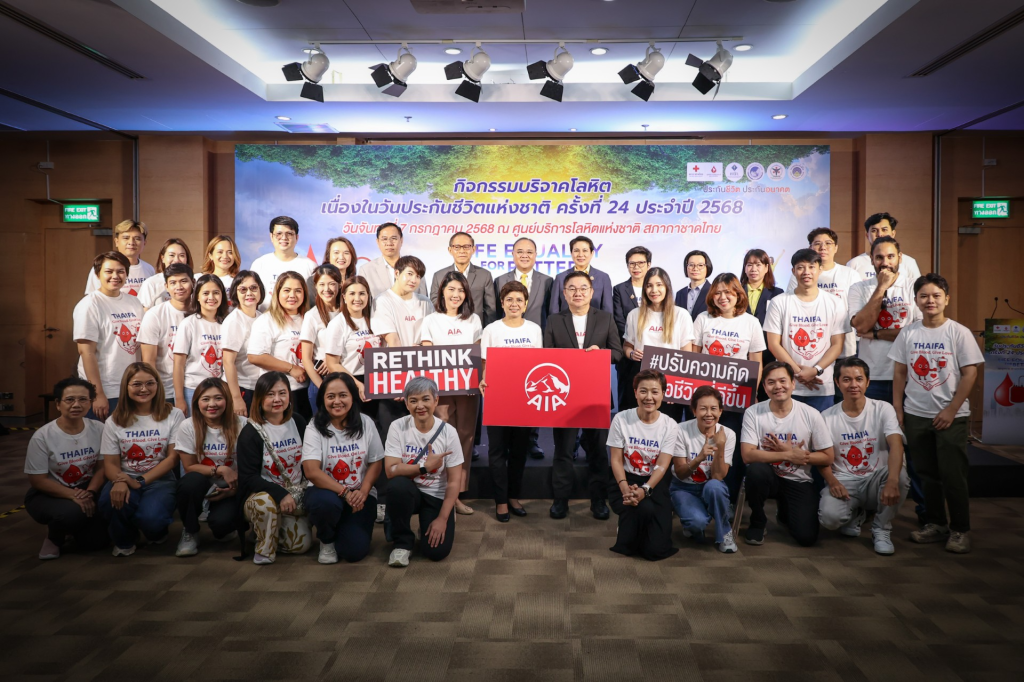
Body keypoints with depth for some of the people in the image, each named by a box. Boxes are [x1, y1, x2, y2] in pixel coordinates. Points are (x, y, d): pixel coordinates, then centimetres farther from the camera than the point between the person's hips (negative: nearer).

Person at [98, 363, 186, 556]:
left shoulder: (173, 415, 0)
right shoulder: (114, 421, 6)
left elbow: (173, 458, -5)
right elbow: (110, 463, 0)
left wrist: (141, 481, -17)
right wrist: (120, 481, -25)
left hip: (159, 480, -2)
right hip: (125, 480, 2)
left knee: (150, 518, -33)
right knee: (110, 500, -34)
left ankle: (157, 532, 10)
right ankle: (124, 541, 1)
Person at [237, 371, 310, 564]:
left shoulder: (298, 422, 1)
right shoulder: (250, 433, -12)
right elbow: (248, 477, -16)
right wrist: (280, 494, -28)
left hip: (294, 495, 4)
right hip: (260, 495, -4)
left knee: (301, 544, -10)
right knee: (266, 501, -38)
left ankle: (276, 527, 21)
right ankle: (265, 548, -12)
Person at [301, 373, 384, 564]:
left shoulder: (365, 423, -3)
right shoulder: (315, 428, -10)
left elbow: (375, 463, 0)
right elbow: (311, 471, -19)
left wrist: (363, 492, -17)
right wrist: (345, 492, -25)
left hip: (359, 494, 2)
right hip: (327, 491, -1)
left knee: (355, 550, -17)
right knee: (325, 503, -39)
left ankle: (347, 529, 23)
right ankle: (326, 540, -2)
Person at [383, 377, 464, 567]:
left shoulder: (448, 432, -13)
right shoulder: (398, 427, -12)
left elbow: (454, 481, -11)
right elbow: (391, 470, -19)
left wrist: (442, 519, -15)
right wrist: (425, 467, -27)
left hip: (437, 497, 0)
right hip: (408, 492, 1)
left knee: (436, 551, -19)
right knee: (397, 485, -35)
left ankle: (433, 527, 19)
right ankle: (403, 541, -9)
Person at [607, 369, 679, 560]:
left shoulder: (669, 424, -7)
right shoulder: (621, 419, -10)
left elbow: (662, 466, -11)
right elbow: (616, 460, -8)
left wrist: (644, 490, -27)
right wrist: (625, 488, -25)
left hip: (654, 483, 1)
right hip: (626, 480, -1)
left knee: (656, 549, -12)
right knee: (644, 508, -35)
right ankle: (627, 529, 1)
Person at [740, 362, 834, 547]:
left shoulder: (811, 415, -8)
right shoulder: (753, 413, -11)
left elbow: (827, 458, -5)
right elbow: (747, 455, -19)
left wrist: (788, 451, -15)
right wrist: (789, 456, -24)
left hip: (799, 482, 1)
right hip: (767, 477, -1)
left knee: (806, 537, -16)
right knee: (756, 469, -36)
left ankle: (785, 512, 24)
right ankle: (757, 522, -7)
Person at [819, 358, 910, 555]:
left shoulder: (883, 409, -5)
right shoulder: (827, 417, -2)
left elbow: (896, 445, -21)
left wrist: (892, 480, -39)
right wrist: (832, 481, -21)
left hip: (875, 479, 0)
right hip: (843, 482, 0)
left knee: (901, 476, -33)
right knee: (829, 516, -30)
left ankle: (881, 529, -6)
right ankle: (855, 514, 13)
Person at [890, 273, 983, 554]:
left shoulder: (959, 333, -5)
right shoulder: (908, 333, 4)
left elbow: (970, 373, -7)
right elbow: (900, 372, 8)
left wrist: (951, 410, -11)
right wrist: (897, 409, 4)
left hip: (951, 417, -3)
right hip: (915, 415, 3)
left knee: (952, 474, -2)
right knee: (926, 473, 11)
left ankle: (960, 530, 12)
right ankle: (935, 524, 24)